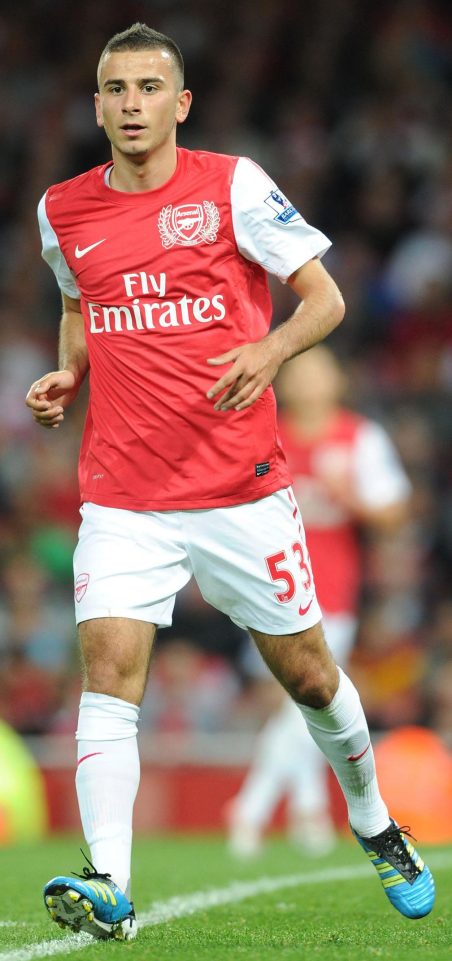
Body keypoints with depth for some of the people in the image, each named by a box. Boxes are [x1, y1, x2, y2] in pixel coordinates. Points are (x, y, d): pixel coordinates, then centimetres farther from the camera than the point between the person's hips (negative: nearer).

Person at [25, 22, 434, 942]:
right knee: (108, 665, -17)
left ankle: (373, 823, 35)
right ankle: (109, 886, -25)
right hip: (122, 496, 2)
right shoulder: (62, 211, 6)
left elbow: (324, 297, -2)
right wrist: (65, 375, 6)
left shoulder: (233, 185, -4)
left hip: (242, 487, -2)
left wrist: (269, 351, -21)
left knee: (307, 675, 9)